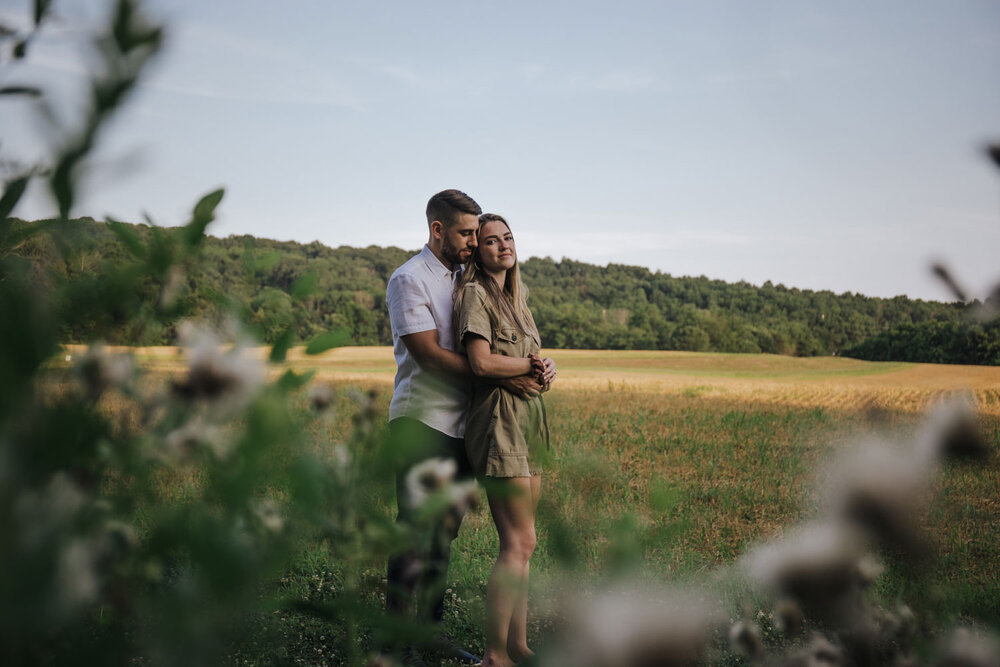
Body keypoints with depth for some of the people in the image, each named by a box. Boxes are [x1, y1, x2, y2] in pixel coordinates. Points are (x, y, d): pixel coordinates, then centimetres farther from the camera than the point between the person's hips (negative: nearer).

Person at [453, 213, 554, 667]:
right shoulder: (475, 294, -7)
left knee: (520, 543, 9)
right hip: (498, 421, -8)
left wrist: (542, 370, -2)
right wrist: (532, 364, -5)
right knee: (519, 542, -10)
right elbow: (482, 362, -18)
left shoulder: (514, 298, 19)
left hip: (528, 420, 9)